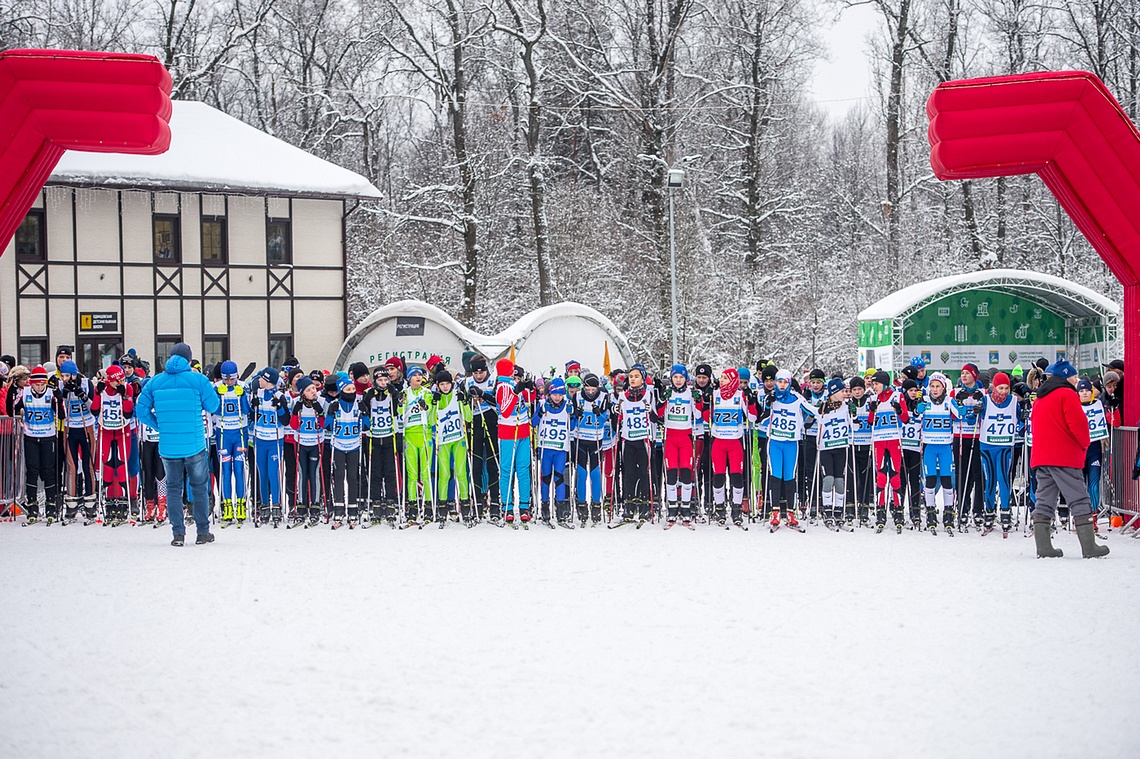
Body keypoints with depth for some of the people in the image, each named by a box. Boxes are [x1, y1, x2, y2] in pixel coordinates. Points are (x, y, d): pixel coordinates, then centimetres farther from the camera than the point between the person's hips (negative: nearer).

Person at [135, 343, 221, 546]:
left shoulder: (154, 382, 3)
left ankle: (178, 533, 7)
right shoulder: (198, 380, -6)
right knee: (200, 487, 10)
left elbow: (141, 410, 3)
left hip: (168, 447, 2)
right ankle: (203, 532, 13)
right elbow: (213, 406, 1)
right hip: (195, 445, -2)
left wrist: (160, 426, 13)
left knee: (173, 488, 11)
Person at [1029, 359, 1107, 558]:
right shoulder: (1067, 395, -7)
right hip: (1065, 457, -8)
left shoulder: (1040, 399, 20)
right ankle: (1089, 546, -8)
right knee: (1079, 500, -5)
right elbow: (1078, 423, -15)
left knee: (1044, 502, 6)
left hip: (1041, 457, 8)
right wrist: (1084, 443, 3)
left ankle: (1043, 546, 1)